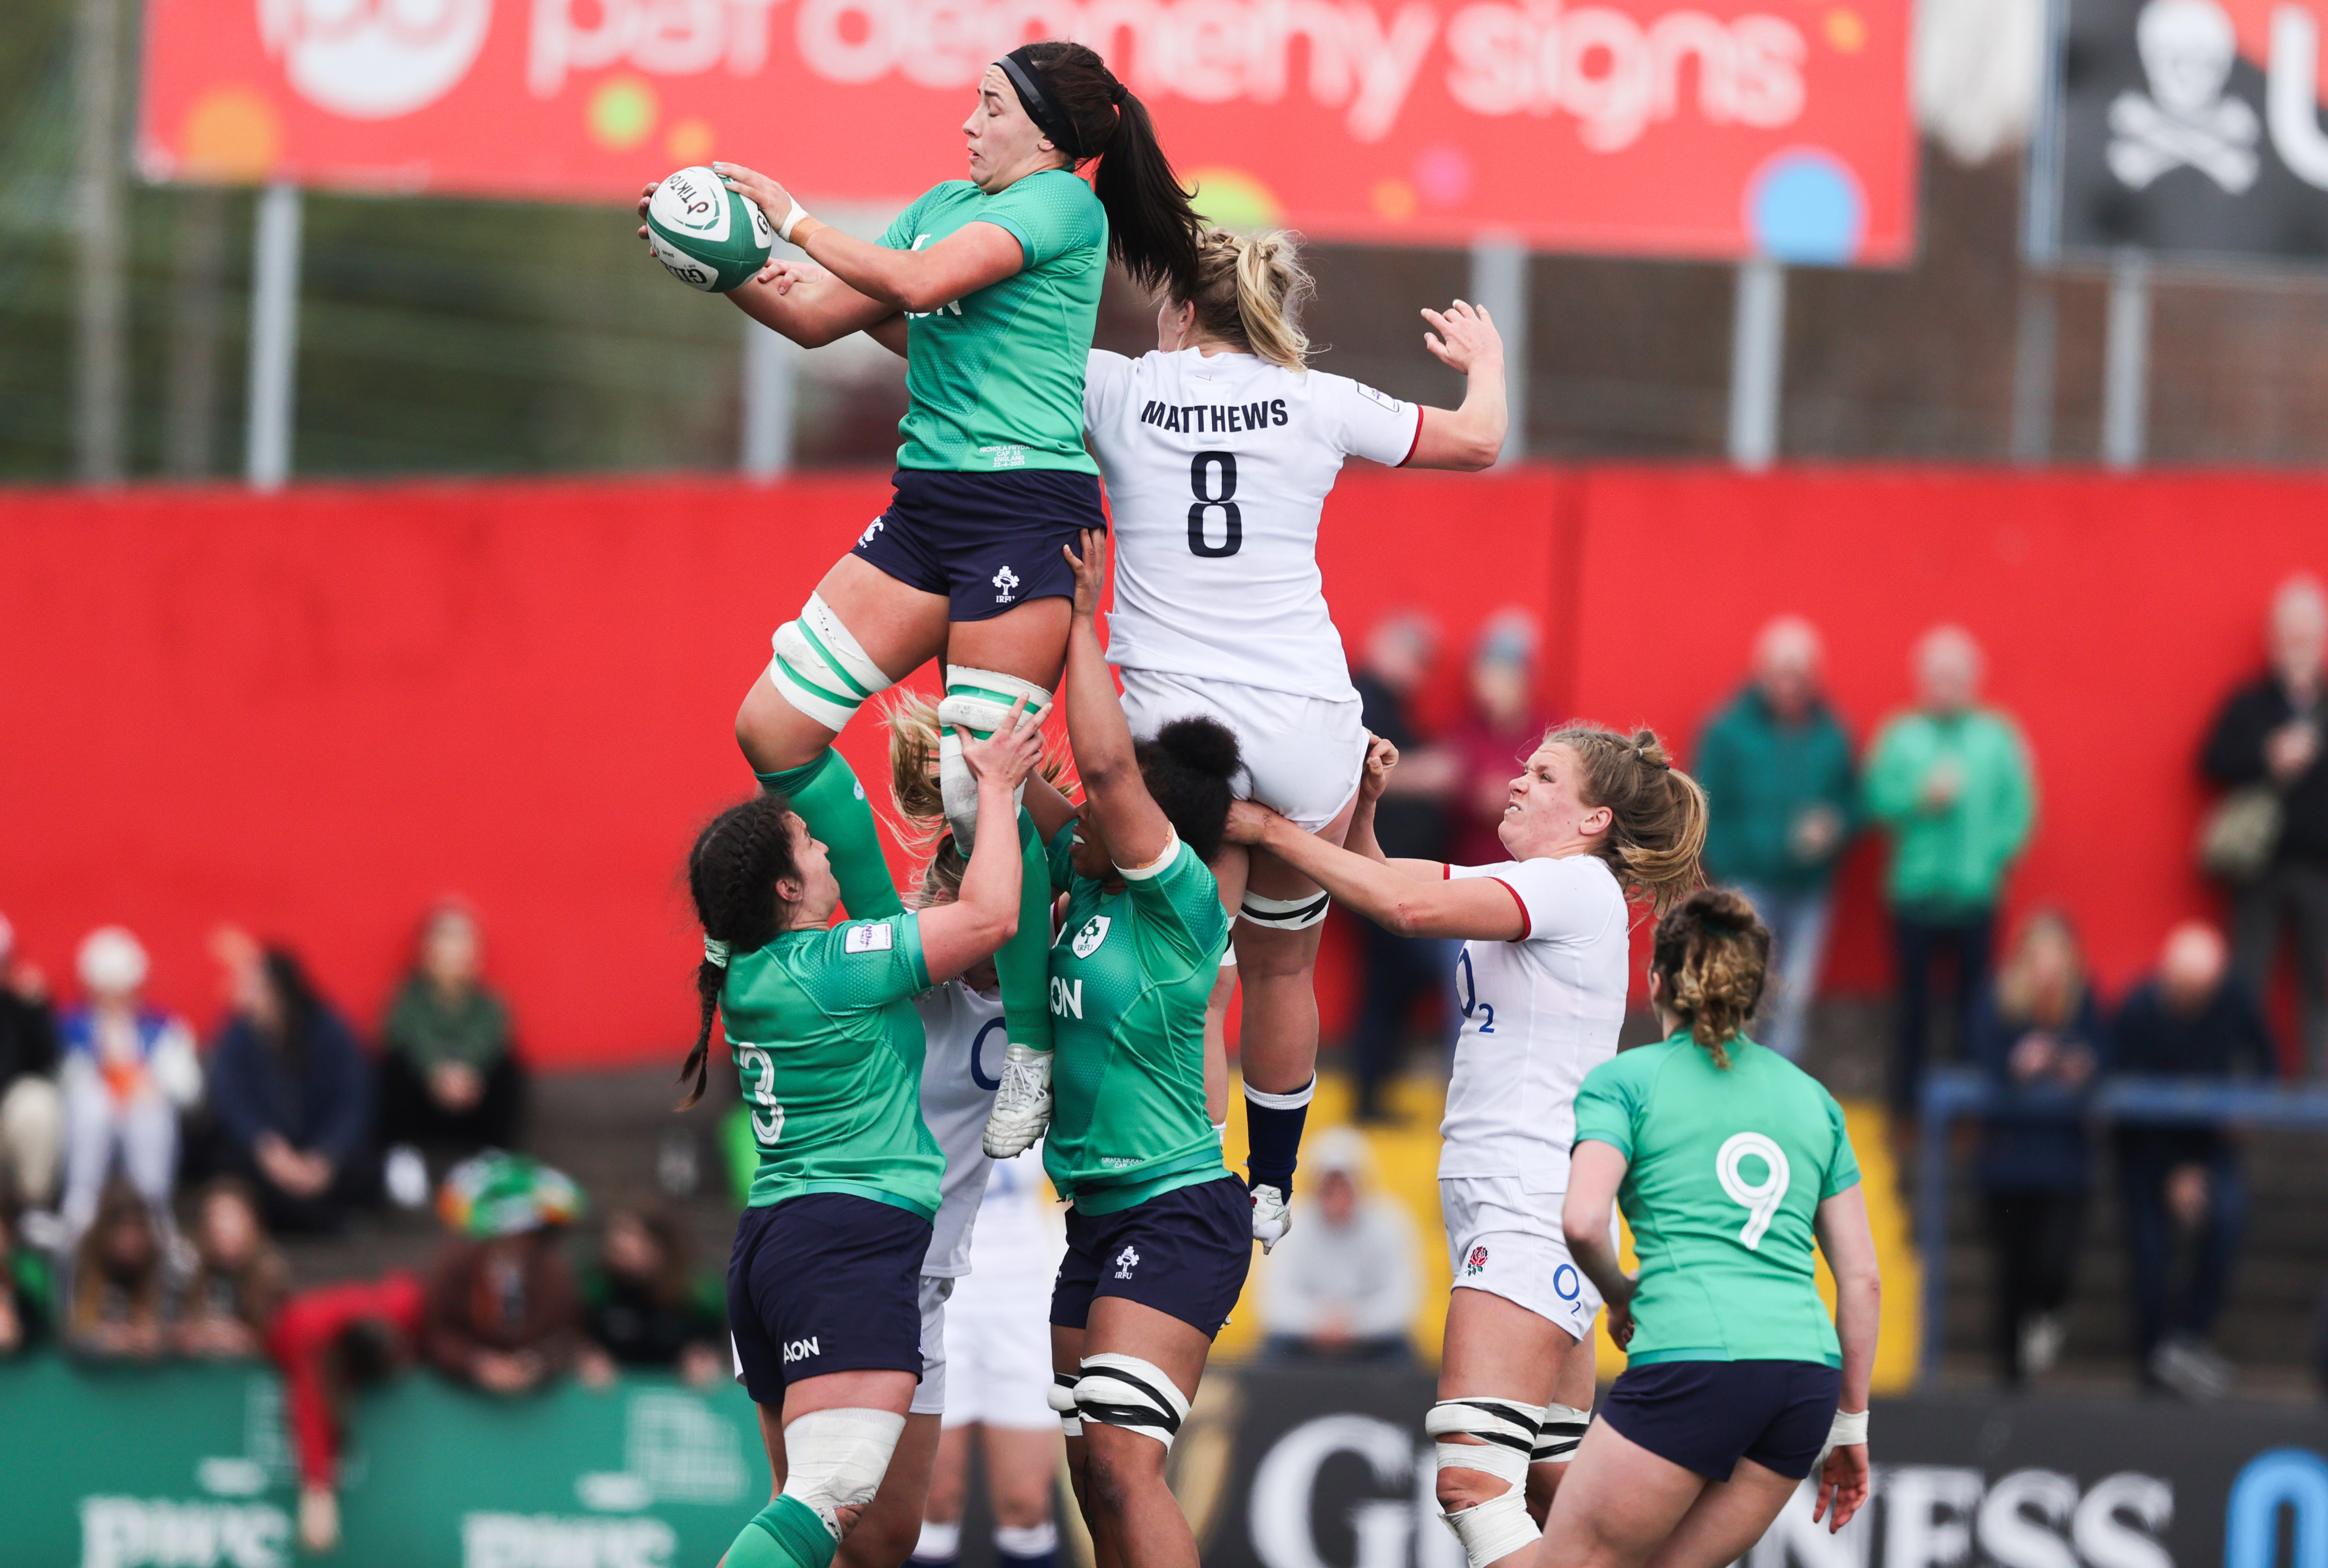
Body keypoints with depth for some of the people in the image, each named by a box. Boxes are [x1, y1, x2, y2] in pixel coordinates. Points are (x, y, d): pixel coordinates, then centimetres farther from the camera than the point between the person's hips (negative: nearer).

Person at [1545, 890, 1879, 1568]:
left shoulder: (1624, 1081, 7)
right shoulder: (1811, 1097, 21)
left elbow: (1582, 1221, -9)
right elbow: (1862, 1277, 17)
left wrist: (1619, 1295, 12)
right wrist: (1850, 1424, 22)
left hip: (1694, 1360, -6)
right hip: (1806, 1368, 6)